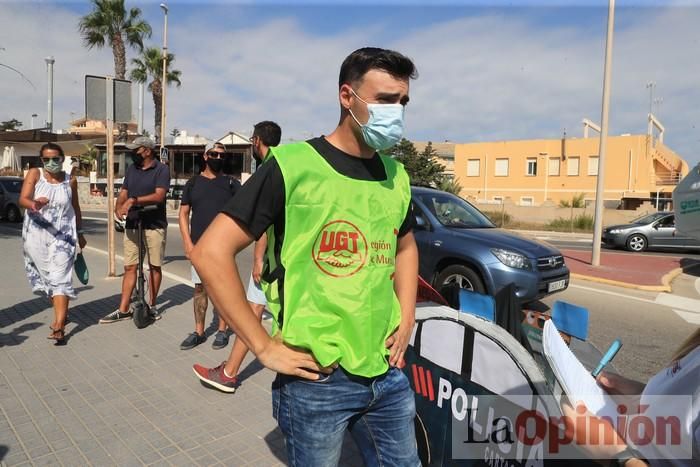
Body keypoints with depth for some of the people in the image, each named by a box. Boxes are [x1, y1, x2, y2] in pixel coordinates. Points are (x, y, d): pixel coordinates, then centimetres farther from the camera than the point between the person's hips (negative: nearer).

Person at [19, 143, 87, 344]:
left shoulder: (70, 181, 3)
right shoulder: (34, 174, -1)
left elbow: (75, 207, 14)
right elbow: (22, 199, -14)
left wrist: (80, 233, 19)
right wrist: (33, 204, -37)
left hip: (62, 234, -1)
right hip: (37, 234, 1)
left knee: (60, 278, -9)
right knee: (46, 276, 13)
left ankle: (59, 326, -13)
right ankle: (61, 312, 34)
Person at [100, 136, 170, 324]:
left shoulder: (161, 169, -5)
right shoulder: (131, 169, 13)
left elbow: (159, 196, -17)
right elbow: (123, 192, 11)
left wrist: (133, 200, -22)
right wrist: (119, 206, -9)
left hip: (154, 226, -5)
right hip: (132, 225, 5)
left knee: (154, 266, 6)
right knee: (129, 267, 4)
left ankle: (152, 305, 19)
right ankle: (123, 310, 9)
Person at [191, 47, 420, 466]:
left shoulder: (396, 175, 5)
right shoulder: (293, 166, -14)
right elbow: (211, 253, -15)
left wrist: (406, 320, 9)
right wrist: (265, 347, -15)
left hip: (388, 374, 6)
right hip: (317, 379, -5)